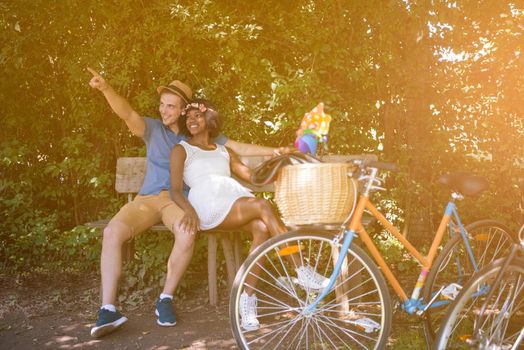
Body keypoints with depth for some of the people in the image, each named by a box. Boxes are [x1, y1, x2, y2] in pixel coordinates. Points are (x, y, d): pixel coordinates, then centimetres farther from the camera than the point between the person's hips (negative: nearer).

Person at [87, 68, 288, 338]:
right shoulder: (153, 128, 6)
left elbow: (240, 148, 10)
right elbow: (126, 113, -13)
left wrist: (274, 151, 1)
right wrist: (106, 88, -31)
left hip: (180, 201, -1)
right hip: (147, 198, 1)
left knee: (187, 235, -36)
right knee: (112, 232, -28)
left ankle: (165, 300, -16)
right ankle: (108, 309, -24)